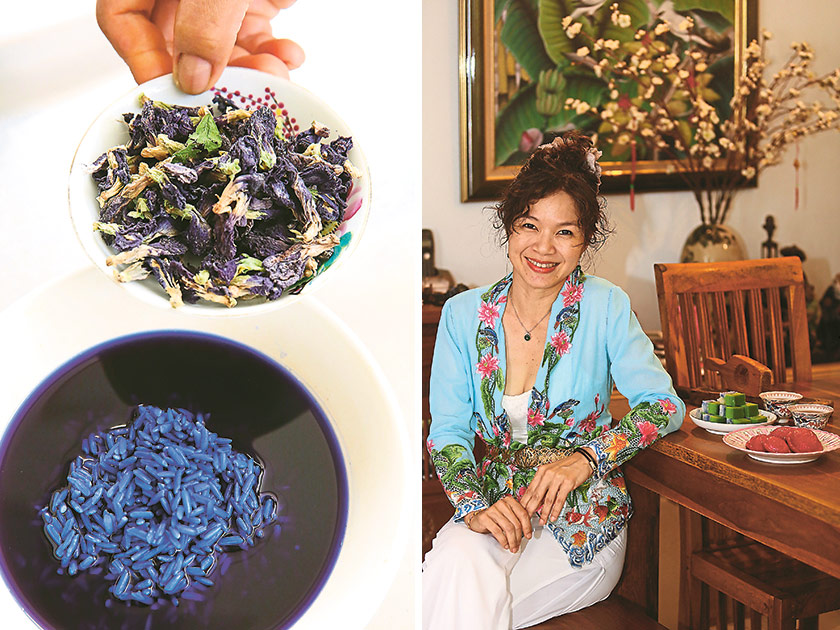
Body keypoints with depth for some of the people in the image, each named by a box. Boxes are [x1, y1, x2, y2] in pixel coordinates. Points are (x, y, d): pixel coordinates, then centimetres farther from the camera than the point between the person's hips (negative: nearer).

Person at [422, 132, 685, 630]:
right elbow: (448, 430, -2)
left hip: (583, 519, -2)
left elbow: (664, 404, -6)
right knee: (458, 566, -31)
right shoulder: (463, 315, 1)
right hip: (495, 508, 2)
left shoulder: (604, 307, -4)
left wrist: (585, 458, -22)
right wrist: (475, 505, -21)